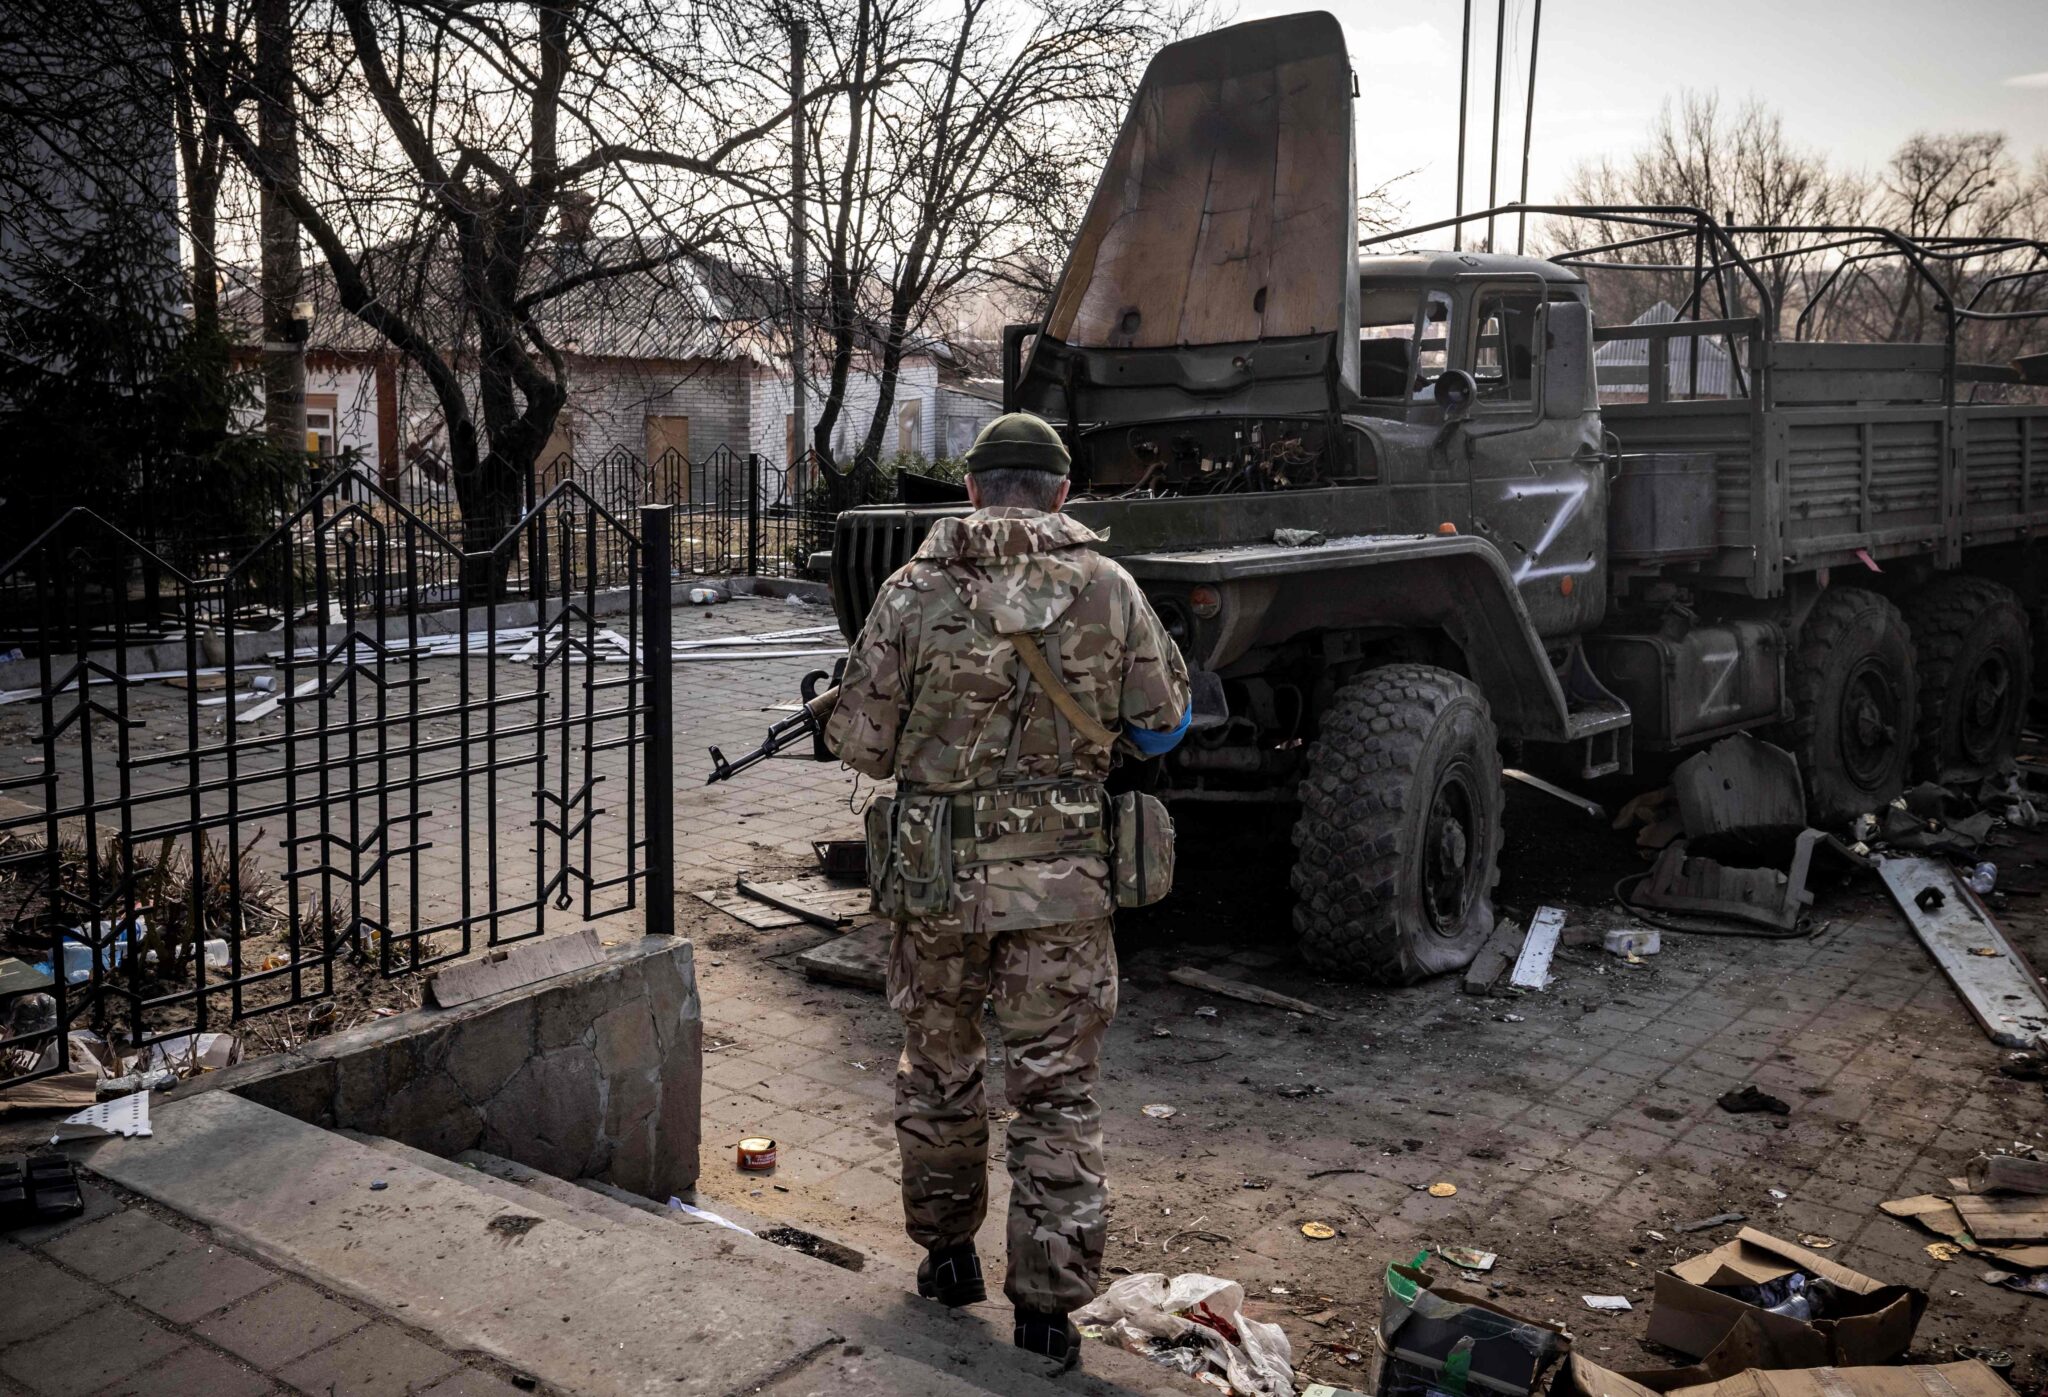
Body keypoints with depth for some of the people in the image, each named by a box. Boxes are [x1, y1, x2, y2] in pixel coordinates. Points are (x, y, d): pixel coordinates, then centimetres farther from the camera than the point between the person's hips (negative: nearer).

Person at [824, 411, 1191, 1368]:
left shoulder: (914, 590, -5)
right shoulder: (1109, 589, -3)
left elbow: (859, 743, -3)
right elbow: (1163, 725, 4)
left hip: (935, 876, 1)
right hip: (1061, 885, 0)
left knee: (937, 1073, 21)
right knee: (1056, 1095, 10)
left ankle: (947, 1255, 37)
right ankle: (1047, 1307, 14)